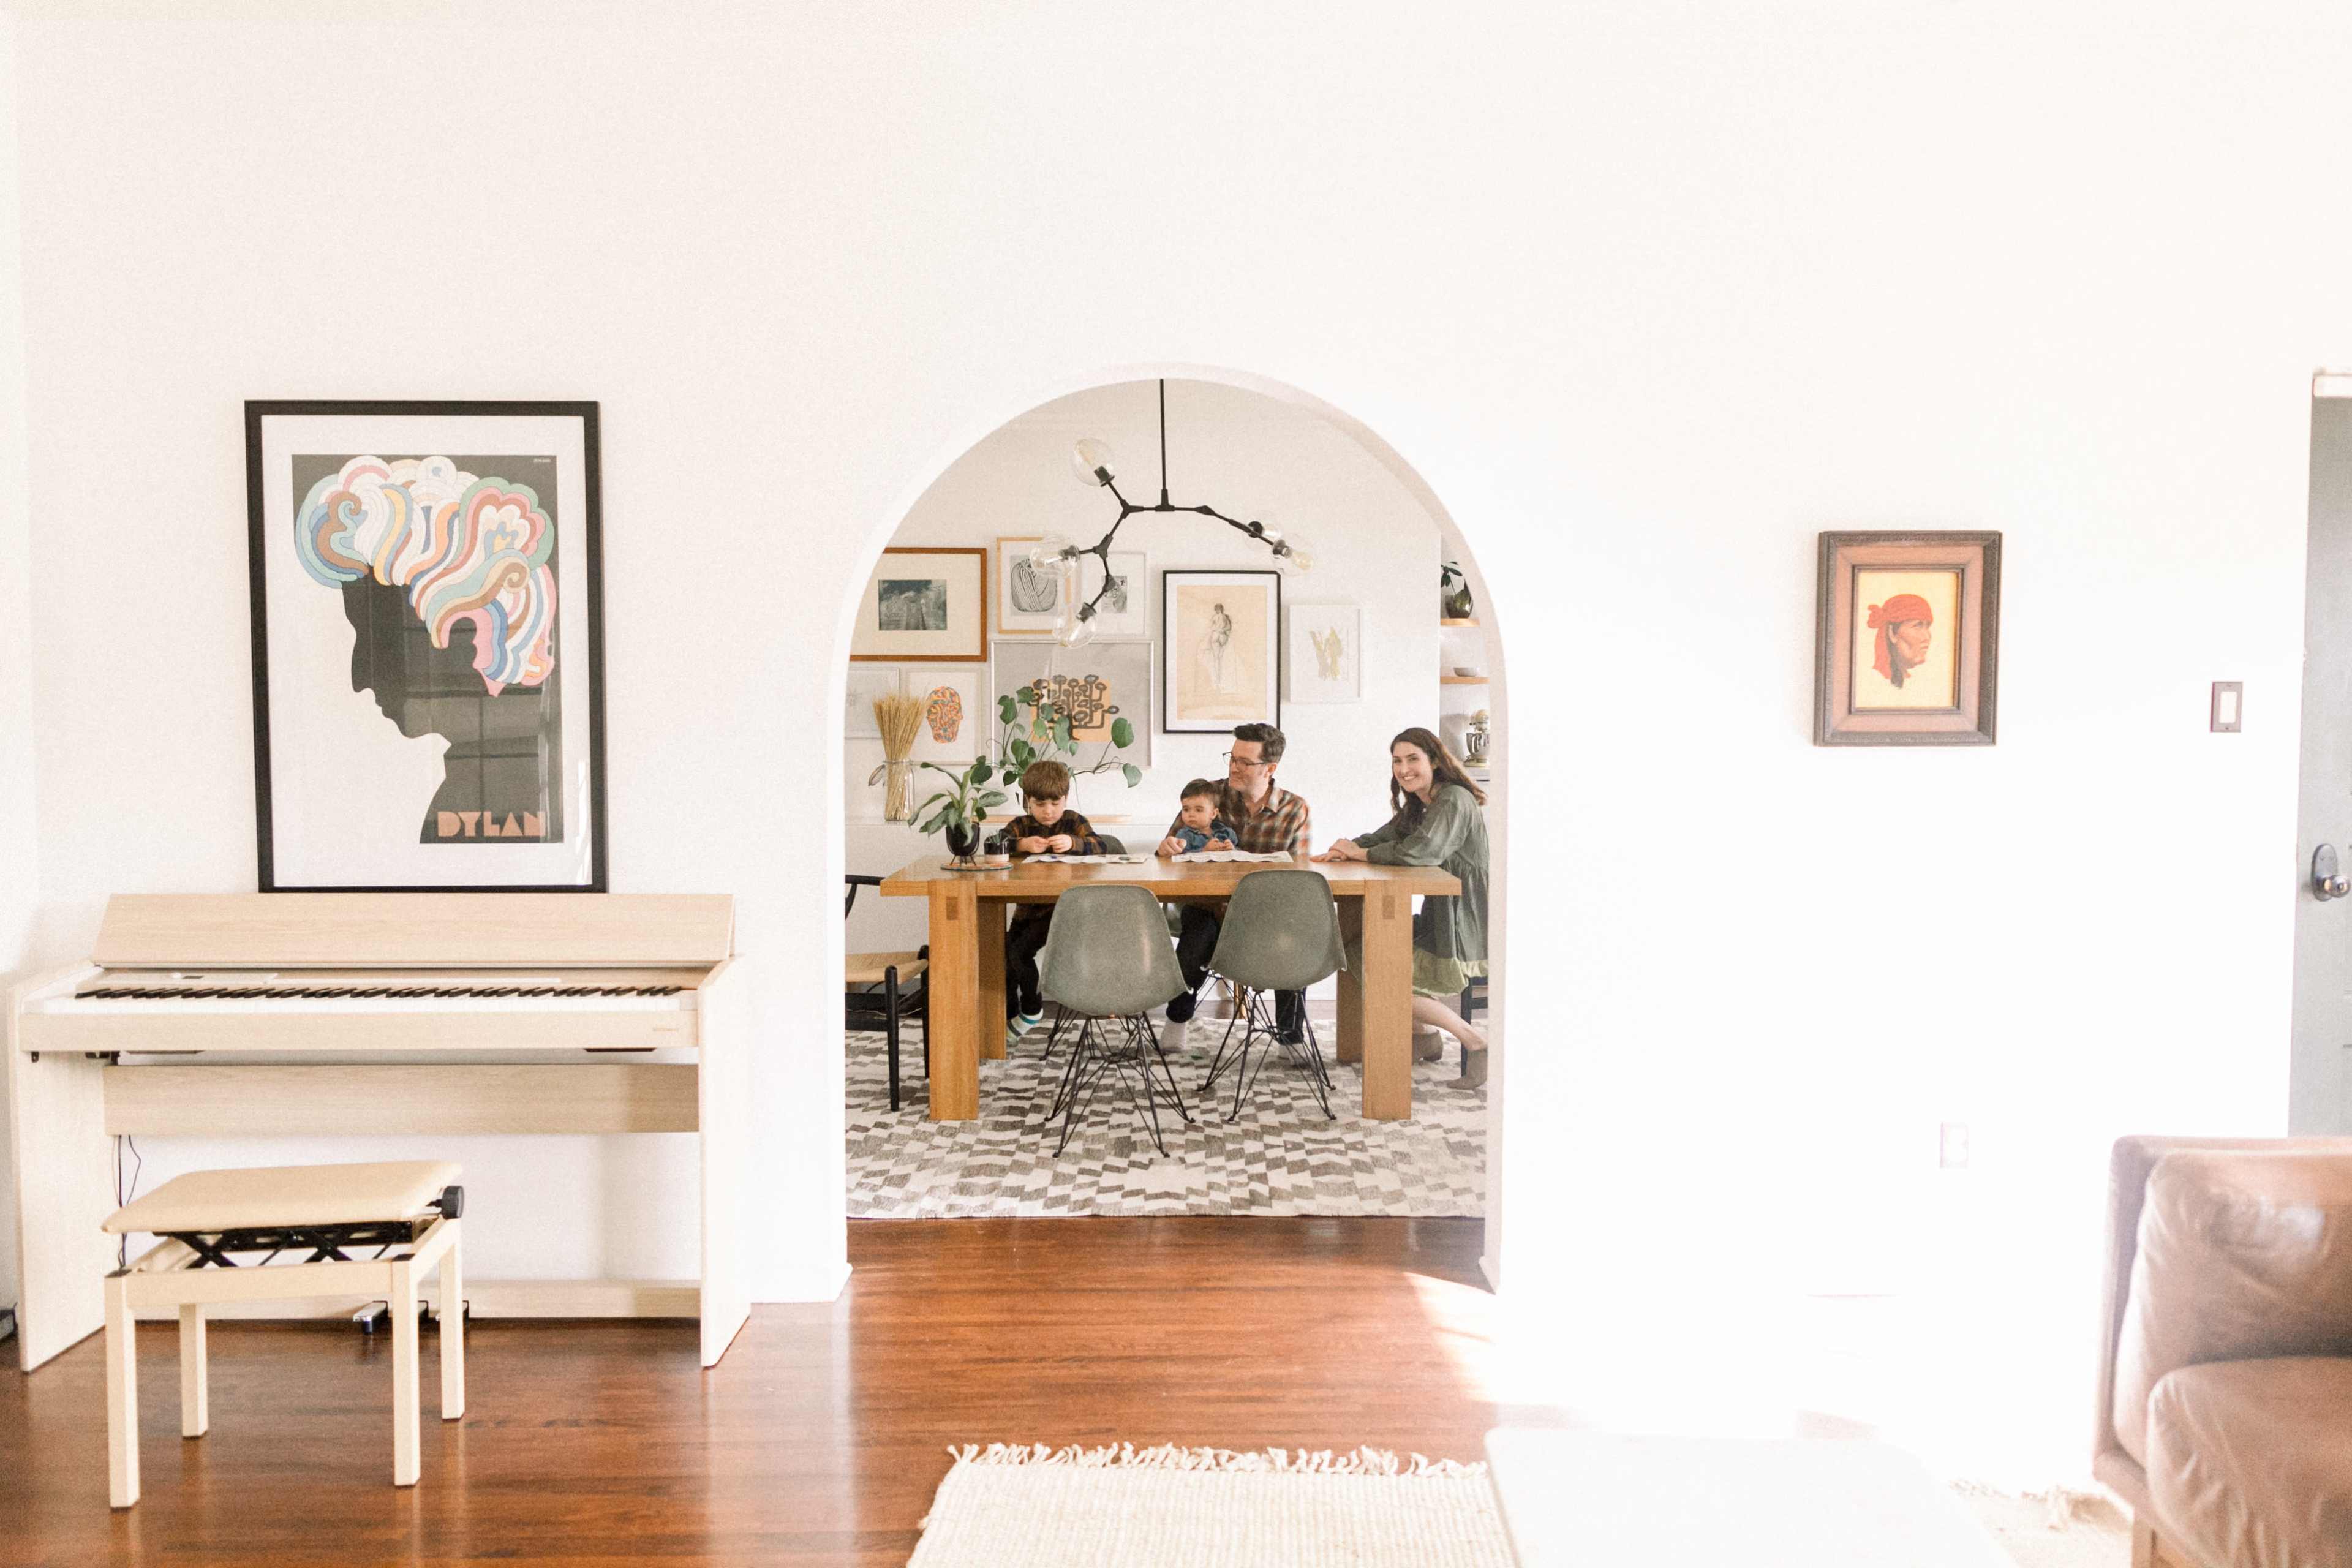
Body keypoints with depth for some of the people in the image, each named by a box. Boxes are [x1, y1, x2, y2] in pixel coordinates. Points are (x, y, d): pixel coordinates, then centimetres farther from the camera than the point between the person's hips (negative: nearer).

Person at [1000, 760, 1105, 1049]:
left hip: (1063, 905, -4)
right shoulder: (1020, 825, 6)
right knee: (1005, 954, -2)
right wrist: (1022, 844, -29)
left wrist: (1073, 842, -29)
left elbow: (1099, 846, -11)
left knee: (1020, 951, -18)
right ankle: (1008, 1018, 17)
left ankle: (1031, 1010, 4)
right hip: (1028, 908, 4)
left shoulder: (1074, 821, 3)